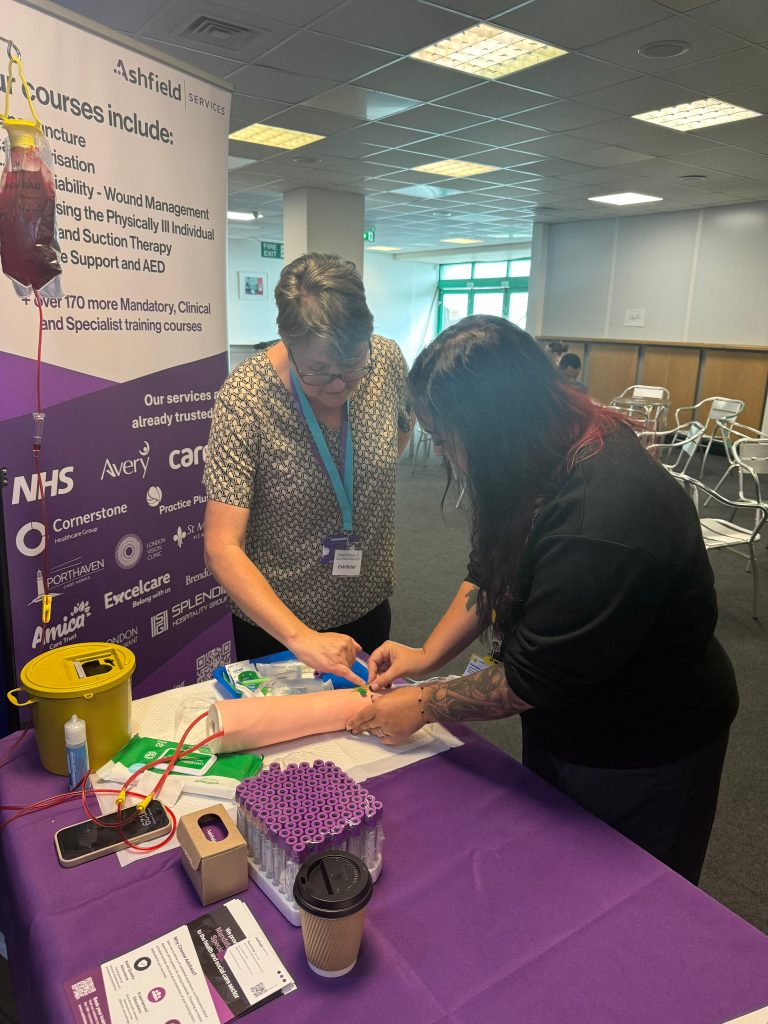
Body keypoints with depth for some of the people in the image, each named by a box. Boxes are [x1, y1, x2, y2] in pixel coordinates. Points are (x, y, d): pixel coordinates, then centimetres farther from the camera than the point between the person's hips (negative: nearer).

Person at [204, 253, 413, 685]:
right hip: (274, 621, -3)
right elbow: (221, 548, -29)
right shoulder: (246, 396, -26)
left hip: (368, 604, 4)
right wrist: (301, 637, -38)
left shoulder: (387, 360, -15)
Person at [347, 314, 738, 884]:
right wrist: (427, 656, -5)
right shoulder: (549, 459, -10)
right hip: (562, 722, 8)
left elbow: (536, 678, -29)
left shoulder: (599, 524, -39)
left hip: (642, 753, -7)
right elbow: (493, 571, 3)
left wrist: (425, 705, -16)